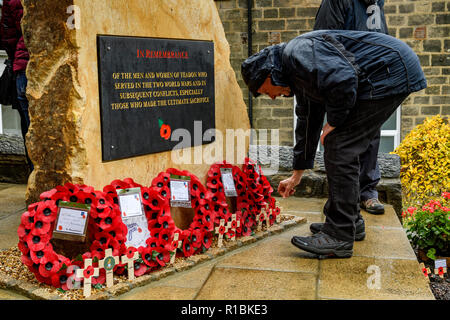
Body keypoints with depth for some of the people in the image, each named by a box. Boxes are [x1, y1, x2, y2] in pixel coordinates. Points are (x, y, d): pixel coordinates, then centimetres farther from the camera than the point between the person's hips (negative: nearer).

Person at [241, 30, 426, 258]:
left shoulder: (297, 51, -13)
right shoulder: (299, 76, 19)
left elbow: (343, 79, -28)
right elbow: (309, 124, 27)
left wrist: (332, 123, -14)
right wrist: (297, 175, 32)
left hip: (390, 72, -11)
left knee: (339, 147, -11)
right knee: (343, 148, 15)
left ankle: (339, 237, -7)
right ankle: (349, 219, 25)